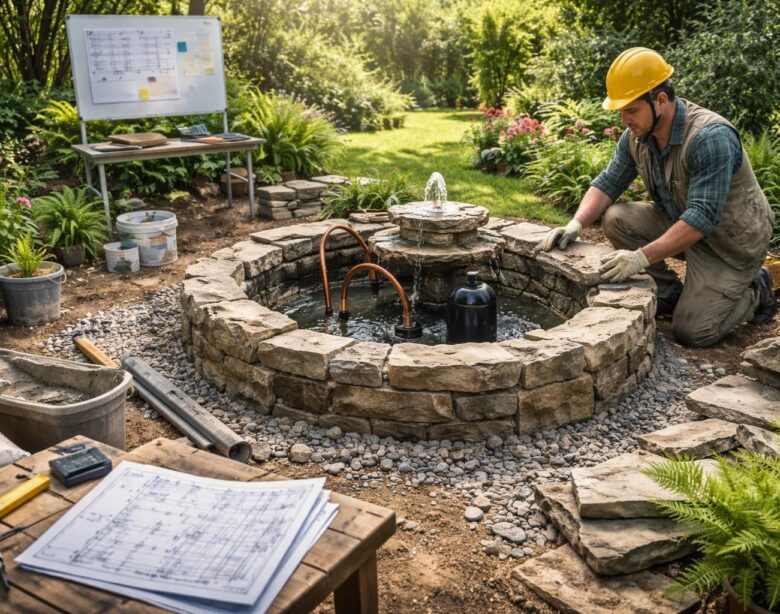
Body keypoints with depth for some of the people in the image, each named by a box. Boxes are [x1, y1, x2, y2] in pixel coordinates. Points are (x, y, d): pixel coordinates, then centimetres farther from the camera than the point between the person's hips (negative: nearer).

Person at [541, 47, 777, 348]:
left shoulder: (710, 138, -32)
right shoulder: (637, 135, -9)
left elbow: (702, 218, -36)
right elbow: (607, 183, -2)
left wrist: (642, 257, -41)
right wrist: (576, 224, -20)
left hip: (731, 242, -7)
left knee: (692, 331, -15)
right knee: (616, 219, -15)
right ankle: (670, 294, 2)